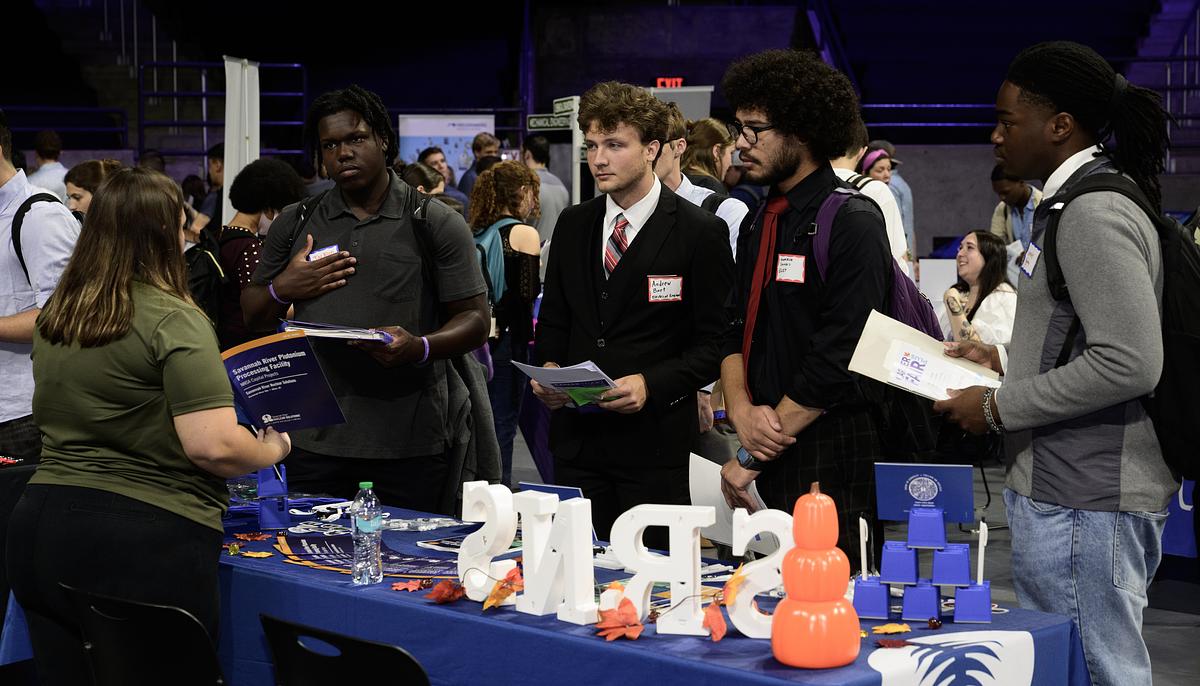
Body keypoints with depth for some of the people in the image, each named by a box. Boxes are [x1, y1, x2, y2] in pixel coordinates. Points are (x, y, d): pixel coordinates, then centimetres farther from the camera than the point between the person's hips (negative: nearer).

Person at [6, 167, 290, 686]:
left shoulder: (54, 317, 10)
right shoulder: (172, 321, -13)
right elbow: (213, 446, -19)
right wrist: (273, 449, -1)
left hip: (40, 527, 7)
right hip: (146, 545, -7)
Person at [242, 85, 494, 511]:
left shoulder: (436, 224, 2)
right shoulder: (294, 225, 12)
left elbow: (475, 319, -2)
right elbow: (252, 317, 18)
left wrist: (419, 348, -20)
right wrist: (282, 289, -4)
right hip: (315, 440, 3)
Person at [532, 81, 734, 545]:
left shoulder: (700, 232, -5)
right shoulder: (572, 225, 11)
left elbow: (715, 340, -6)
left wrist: (653, 385, -18)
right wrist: (548, 366, -2)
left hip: (655, 441, -4)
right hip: (576, 436, 5)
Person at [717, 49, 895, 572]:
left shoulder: (852, 223, -11)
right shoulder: (759, 224, 14)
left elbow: (838, 359, -17)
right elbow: (735, 332, 13)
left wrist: (752, 459, -14)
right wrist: (742, 411, -8)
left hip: (828, 468, -7)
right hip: (764, 457, 7)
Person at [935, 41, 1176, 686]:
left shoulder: (1094, 214, -15)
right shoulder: (1085, 202, 17)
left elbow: (1130, 363, -23)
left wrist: (999, 407, -16)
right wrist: (1005, 359, 15)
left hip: (1081, 507, -11)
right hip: (1066, 490, 11)